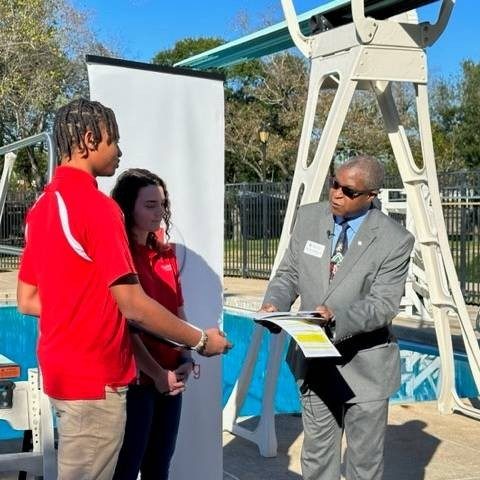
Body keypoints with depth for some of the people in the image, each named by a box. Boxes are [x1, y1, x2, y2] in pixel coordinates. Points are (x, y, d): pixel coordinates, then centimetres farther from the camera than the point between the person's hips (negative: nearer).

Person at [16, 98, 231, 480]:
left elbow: (27, 300, 13)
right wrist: (201, 341, -9)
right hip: (94, 377, -9)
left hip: (61, 370, 9)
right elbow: (134, 306, -20)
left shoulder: (42, 206, 9)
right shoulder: (95, 205, -18)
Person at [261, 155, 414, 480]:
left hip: (364, 366, -4)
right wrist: (274, 303, -16)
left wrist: (337, 316, -36)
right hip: (314, 360, 4)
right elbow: (289, 273, 5)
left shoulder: (395, 241, -15)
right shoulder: (309, 217, -2)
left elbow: (384, 304, -19)